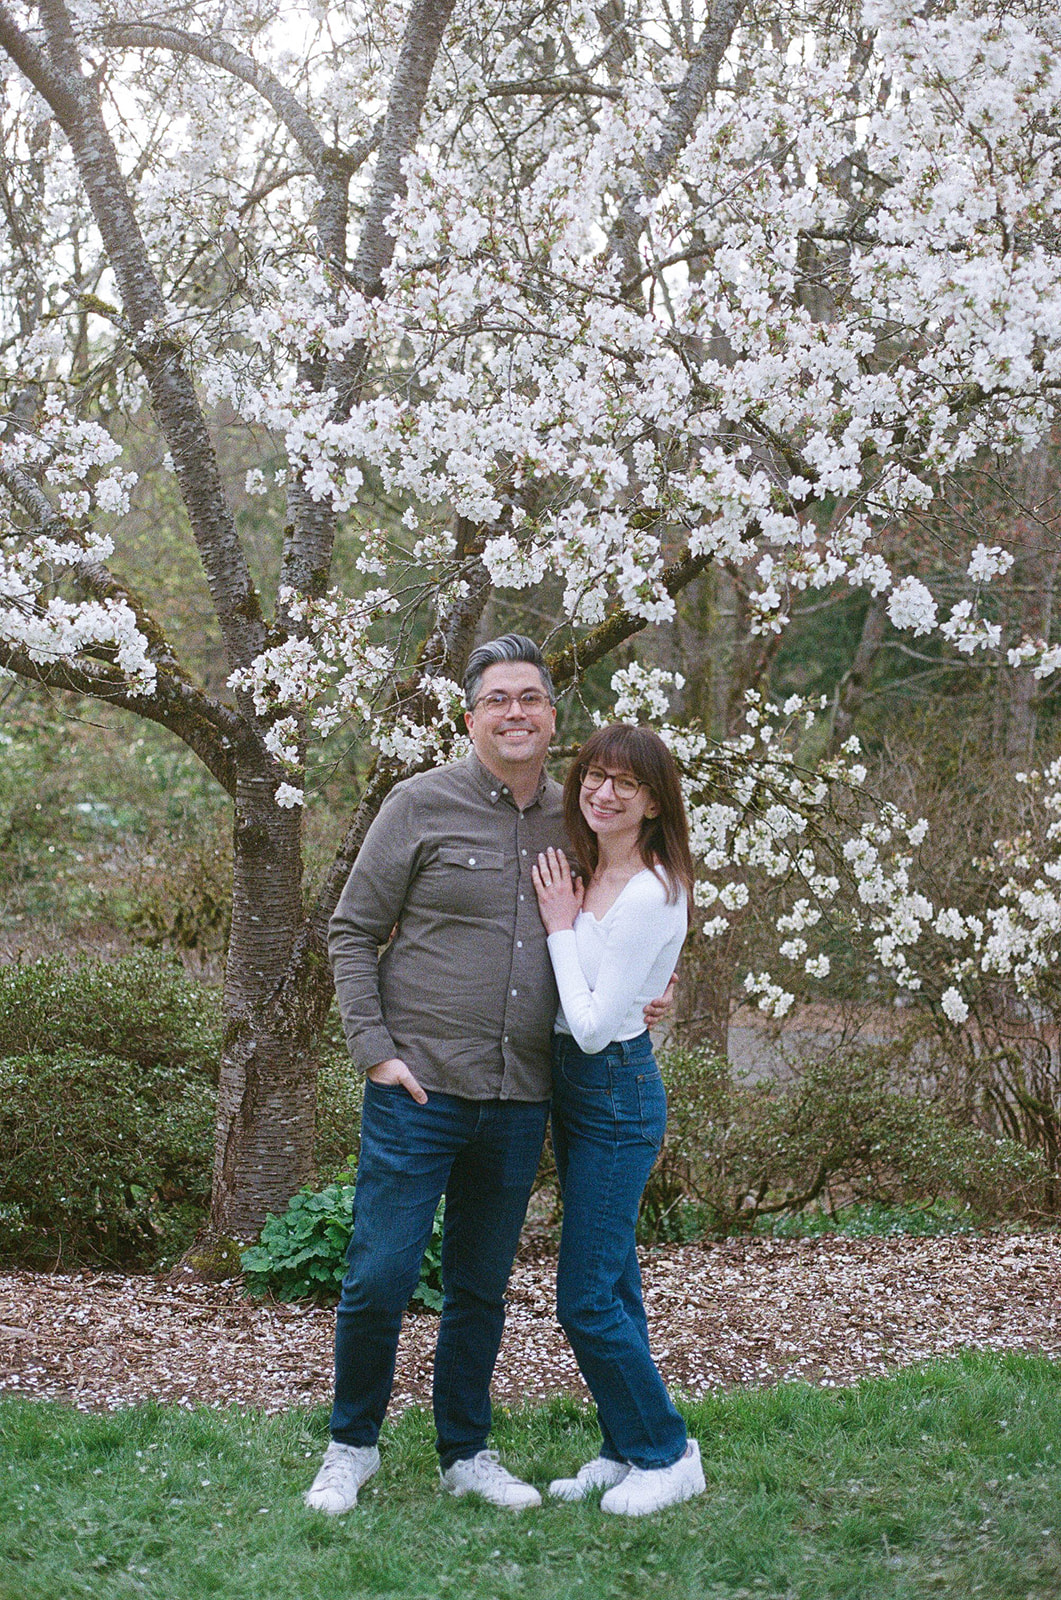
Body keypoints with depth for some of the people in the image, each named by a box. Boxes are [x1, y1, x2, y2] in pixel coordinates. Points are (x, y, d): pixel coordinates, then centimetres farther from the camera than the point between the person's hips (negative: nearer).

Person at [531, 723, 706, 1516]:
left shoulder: (650, 896, -20)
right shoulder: (589, 877, 7)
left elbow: (594, 1025, -20)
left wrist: (560, 926, -14)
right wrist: (564, 921, 0)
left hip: (617, 1090, -9)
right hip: (575, 1085, 9)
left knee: (587, 1298, -5)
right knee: (609, 1285, 15)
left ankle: (668, 1454, 11)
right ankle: (628, 1450, 26)